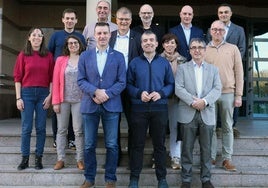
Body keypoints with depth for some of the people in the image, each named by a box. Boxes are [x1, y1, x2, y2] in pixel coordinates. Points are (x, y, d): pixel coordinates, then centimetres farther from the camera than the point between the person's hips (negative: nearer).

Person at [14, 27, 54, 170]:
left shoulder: (48, 55, 5)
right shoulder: (23, 55, 2)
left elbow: (52, 77, 5)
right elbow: (17, 77, 1)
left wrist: (50, 95, -4)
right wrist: (18, 98, -5)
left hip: (43, 93, 1)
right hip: (27, 93, -1)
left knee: (41, 128, 5)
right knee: (26, 128, 3)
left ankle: (39, 158, 14)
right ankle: (25, 158, 13)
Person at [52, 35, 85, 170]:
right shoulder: (61, 60, 6)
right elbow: (56, 81, 3)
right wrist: (55, 102, -3)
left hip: (79, 100, -1)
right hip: (63, 100, 2)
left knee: (78, 130, 1)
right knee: (61, 130, 6)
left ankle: (80, 159, 10)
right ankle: (60, 159, 14)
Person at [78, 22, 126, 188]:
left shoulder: (118, 56, 5)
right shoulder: (85, 56, 8)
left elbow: (122, 82, 0)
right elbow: (81, 80, 2)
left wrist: (106, 94, -14)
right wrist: (95, 92, -14)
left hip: (111, 105, -1)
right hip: (90, 105, 1)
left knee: (112, 145, 4)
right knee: (89, 145, 7)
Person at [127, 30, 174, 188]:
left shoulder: (164, 63, 8)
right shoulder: (134, 63, 6)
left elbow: (171, 84, 5)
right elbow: (128, 84, 2)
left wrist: (161, 93, -12)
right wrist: (139, 93, -15)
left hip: (160, 108, 1)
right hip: (139, 108, 0)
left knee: (159, 144, 9)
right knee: (137, 144, 5)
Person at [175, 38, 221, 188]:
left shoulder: (213, 69, 12)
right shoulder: (182, 68, 7)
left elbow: (217, 89, 0)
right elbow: (178, 89, -5)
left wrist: (205, 101, -16)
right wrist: (192, 101, -17)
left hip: (207, 114, 2)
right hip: (188, 114, -1)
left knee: (206, 149, 8)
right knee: (187, 149, 5)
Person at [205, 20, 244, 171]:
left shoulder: (233, 49, 5)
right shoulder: (204, 50, 5)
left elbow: (239, 73, 4)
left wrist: (239, 95, -1)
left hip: (228, 93, 0)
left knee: (228, 127, 7)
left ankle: (227, 158, 17)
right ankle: (211, 157, 18)